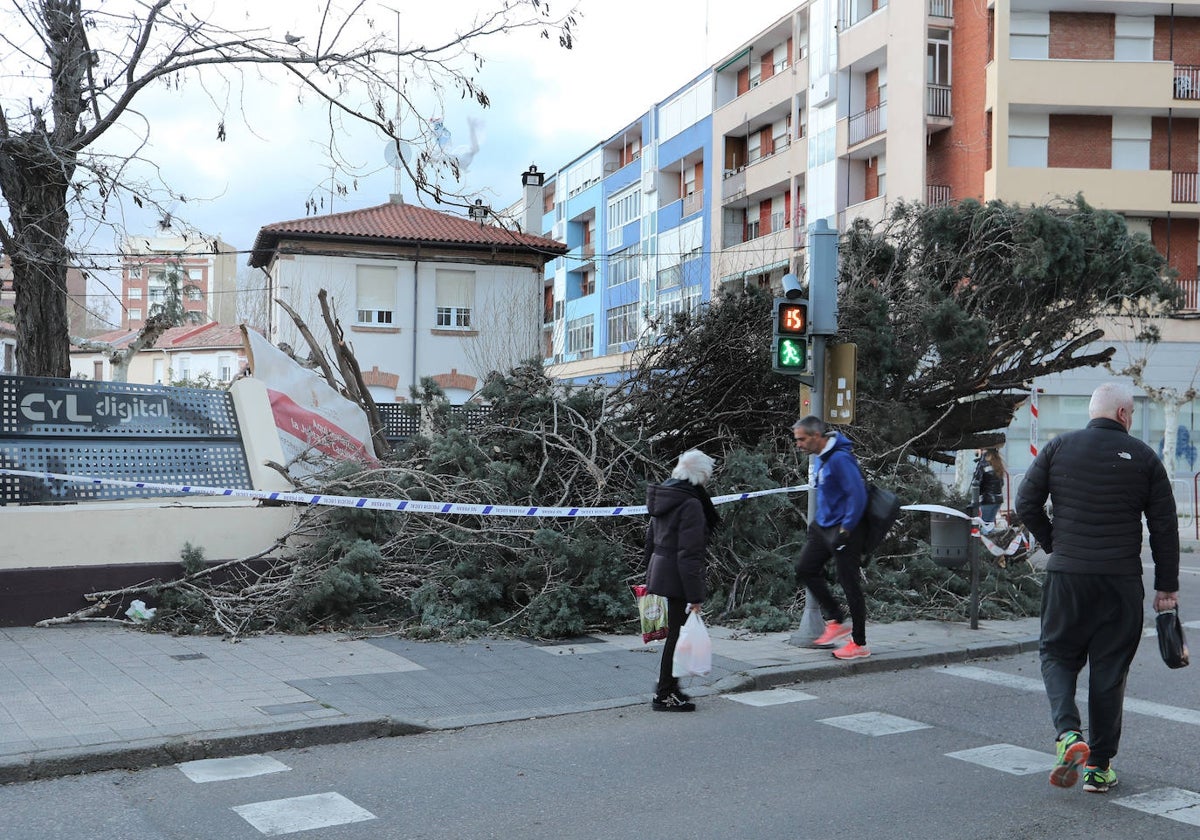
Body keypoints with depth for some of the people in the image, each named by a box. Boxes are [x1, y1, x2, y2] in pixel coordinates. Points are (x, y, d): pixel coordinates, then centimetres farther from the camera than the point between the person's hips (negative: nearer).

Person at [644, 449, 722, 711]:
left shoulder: (664, 497, 10)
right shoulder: (691, 504, -18)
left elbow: (651, 538, 18)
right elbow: (689, 553, -21)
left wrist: (650, 574, 26)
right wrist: (695, 595, -19)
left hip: (660, 569, 9)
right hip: (677, 576, -9)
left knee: (675, 630, 19)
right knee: (678, 632, 1)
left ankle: (667, 686, 30)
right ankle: (664, 694, 9)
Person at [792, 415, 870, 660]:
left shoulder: (840, 459, -22)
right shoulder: (821, 457, 9)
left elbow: (857, 494, -25)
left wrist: (846, 529, -22)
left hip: (845, 529, -10)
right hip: (824, 525, 10)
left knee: (850, 584, -1)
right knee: (805, 569, 10)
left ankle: (860, 644, 10)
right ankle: (836, 621, 19)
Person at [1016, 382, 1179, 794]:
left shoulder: (1059, 447, 2)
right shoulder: (1143, 457, 1)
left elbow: (1026, 504, -1)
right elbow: (1165, 526, 2)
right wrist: (1166, 586, 8)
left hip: (1066, 575, 0)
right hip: (1121, 580, 0)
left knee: (1057, 654, 13)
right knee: (1109, 669, 8)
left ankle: (1068, 733, -10)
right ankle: (1099, 766, 14)